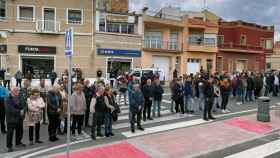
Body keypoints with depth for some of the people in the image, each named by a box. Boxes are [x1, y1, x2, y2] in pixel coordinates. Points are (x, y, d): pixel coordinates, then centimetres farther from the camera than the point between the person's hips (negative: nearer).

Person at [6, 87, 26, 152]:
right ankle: (9, 146, 14)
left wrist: (23, 111, -9)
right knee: (10, 133, 1)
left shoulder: (18, 98, 7)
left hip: (19, 118, 6)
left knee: (20, 131, 16)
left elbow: (22, 106, 11)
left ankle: (18, 142, 34)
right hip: (11, 119, -6)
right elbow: (11, 109, -20)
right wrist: (19, 112, -21)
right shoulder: (8, 100, -12)